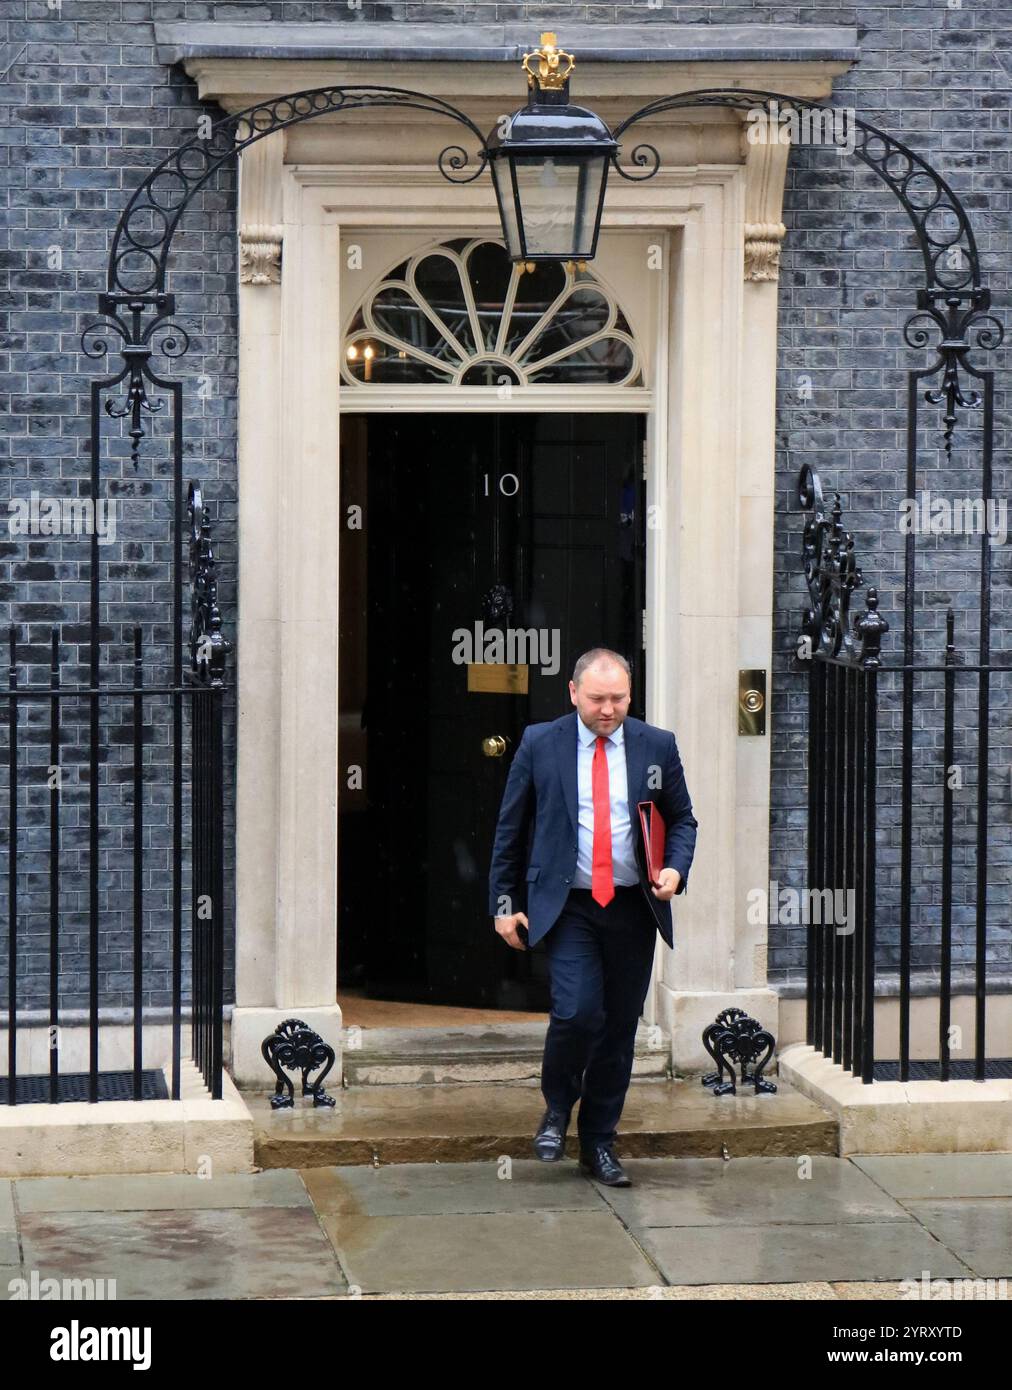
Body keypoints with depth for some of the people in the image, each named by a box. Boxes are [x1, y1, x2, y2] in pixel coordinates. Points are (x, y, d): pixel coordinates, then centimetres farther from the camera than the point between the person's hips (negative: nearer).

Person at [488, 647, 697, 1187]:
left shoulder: (657, 747, 5)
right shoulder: (539, 744, 0)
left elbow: (682, 819, 14)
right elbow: (510, 829, 6)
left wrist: (675, 867, -6)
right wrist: (505, 902, 2)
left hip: (633, 907, 3)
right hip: (567, 905, -2)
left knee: (619, 1027, 6)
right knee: (577, 1011, -19)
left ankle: (599, 1143, 19)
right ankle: (557, 1110, 9)